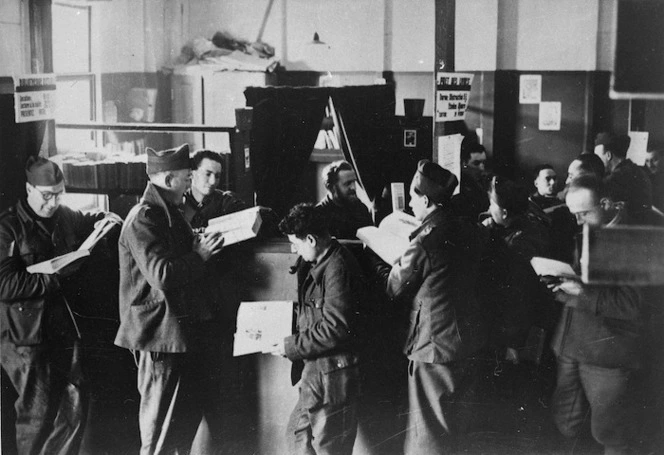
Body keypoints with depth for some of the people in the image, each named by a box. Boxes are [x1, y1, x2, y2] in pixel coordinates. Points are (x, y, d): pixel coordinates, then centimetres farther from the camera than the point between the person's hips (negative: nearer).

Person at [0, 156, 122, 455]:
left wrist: (102, 219, 11)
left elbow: (85, 223, 35)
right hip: (26, 332, -6)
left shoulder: (66, 218, 10)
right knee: (38, 412, -2)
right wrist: (55, 277, -19)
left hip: (63, 326, 6)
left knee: (75, 407, 10)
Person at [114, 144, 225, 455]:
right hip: (159, 334, -10)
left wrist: (201, 245, 9)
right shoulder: (143, 219, -16)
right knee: (160, 430, -2)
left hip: (181, 331, 10)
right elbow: (161, 274, -26)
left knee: (189, 413, 17)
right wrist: (200, 255, -15)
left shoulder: (169, 214, 16)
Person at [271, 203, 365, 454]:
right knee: (298, 434, 17)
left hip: (331, 374, -10)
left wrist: (291, 346, -16)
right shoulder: (314, 264, 10)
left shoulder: (338, 267, -20)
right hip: (314, 371, 10)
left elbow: (335, 329, -23)